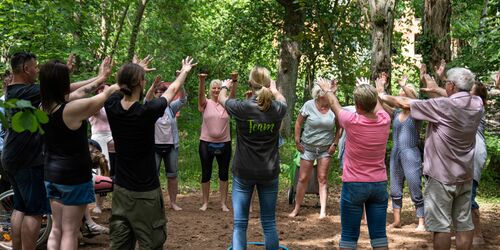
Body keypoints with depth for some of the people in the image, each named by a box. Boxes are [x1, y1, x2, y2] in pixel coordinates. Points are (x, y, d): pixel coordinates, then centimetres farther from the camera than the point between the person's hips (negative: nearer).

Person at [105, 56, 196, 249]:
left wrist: (135, 69, 35)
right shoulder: (147, 111, -18)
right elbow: (173, 90, 1)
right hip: (146, 192, -5)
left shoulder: (112, 106, -7)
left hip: (120, 190, 5)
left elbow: (122, 86, 17)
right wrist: (185, 71, 20)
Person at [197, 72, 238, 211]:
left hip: (224, 143, 1)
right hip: (206, 142, -1)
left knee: (224, 174, 6)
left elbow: (233, 94, -13)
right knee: (206, 174, 6)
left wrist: (235, 81, -32)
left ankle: (223, 203, 14)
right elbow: (200, 94, -19)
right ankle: (205, 202, 16)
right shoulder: (206, 103, 0)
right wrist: (202, 81, -38)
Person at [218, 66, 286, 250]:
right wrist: (273, 89, 41)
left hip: (243, 172, -2)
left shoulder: (242, 108, -14)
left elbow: (221, 99, 8)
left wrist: (225, 87, 30)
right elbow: (281, 99, 20)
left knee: (239, 224, 2)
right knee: (269, 223, 10)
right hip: (269, 173, 2)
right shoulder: (277, 109, -7)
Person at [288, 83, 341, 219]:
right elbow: (298, 123, -1)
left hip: (326, 148, 1)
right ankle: (296, 208, 17)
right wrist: (297, 142, -3)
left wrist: (335, 143, -3)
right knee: (303, 178, 4)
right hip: (308, 147, -1)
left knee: (323, 178, 1)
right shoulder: (309, 105, -12)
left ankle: (323, 210, 5)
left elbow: (339, 127, 5)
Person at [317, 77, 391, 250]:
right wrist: (368, 90, 39)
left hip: (354, 185, -3)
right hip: (379, 184, 3)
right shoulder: (385, 120, -6)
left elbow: (335, 105, 7)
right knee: (379, 234, 6)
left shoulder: (352, 121, -15)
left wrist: (328, 90, 28)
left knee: (349, 235, 2)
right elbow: (377, 105, 19)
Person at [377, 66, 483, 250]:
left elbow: (406, 104, -11)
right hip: (465, 175, 6)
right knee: (464, 223, 10)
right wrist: (436, 90, 27)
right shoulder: (477, 103, -2)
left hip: (441, 175, -6)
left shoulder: (443, 106, -19)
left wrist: (385, 97, 5)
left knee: (441, 224, 1)